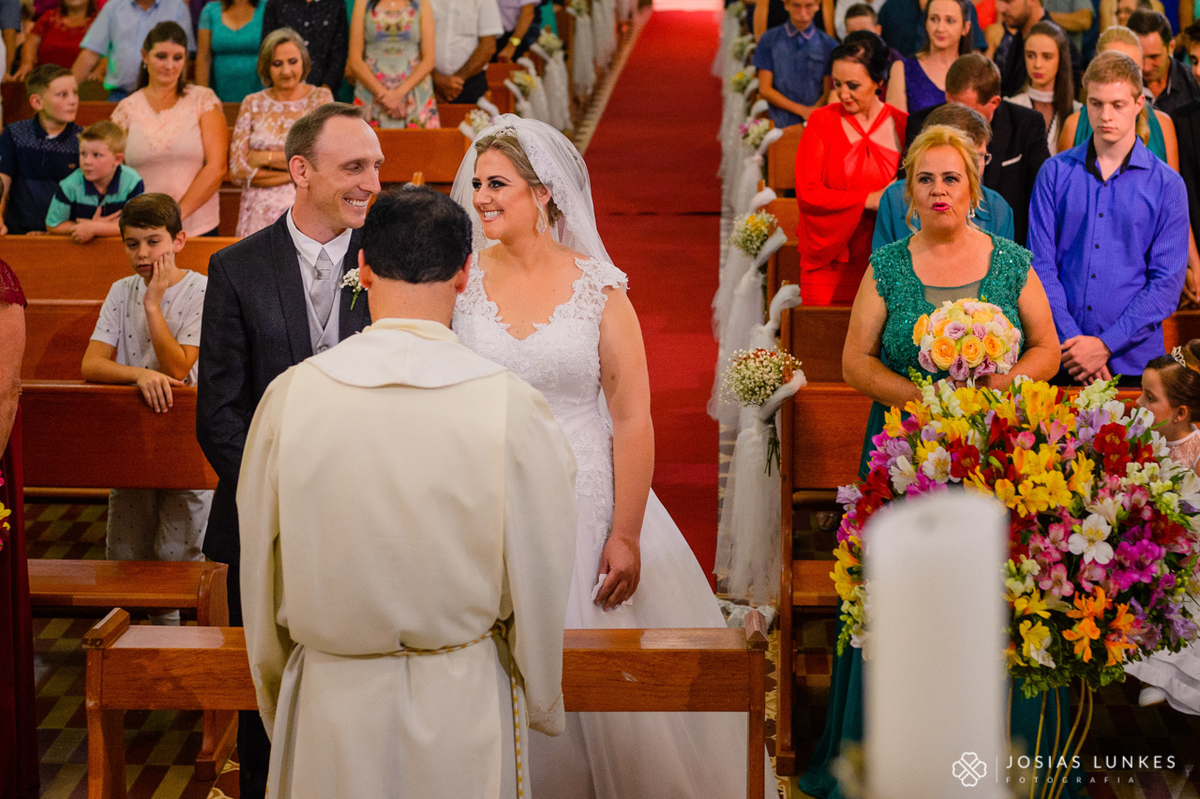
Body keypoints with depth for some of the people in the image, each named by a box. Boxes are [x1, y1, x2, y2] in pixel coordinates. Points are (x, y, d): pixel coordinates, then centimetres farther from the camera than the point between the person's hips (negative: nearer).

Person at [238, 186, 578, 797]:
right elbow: (539, 585, -8)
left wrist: (275, 705, 16)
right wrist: (542, 704, 11)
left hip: (329, 704, 1)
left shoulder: (290, 395, -10)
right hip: (463, 702, -1)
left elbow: (260, 574, 0)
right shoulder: (513, 407, -16)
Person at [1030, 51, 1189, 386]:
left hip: (1133, 360, -1)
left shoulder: (1167, 185, 1)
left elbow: (1167, 283, -4)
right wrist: (1072, 340, -12)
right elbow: (1041, 266, 0)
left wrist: (1105, 344, -13)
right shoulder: (1055, 172, 5)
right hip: (1059, 358, 1)